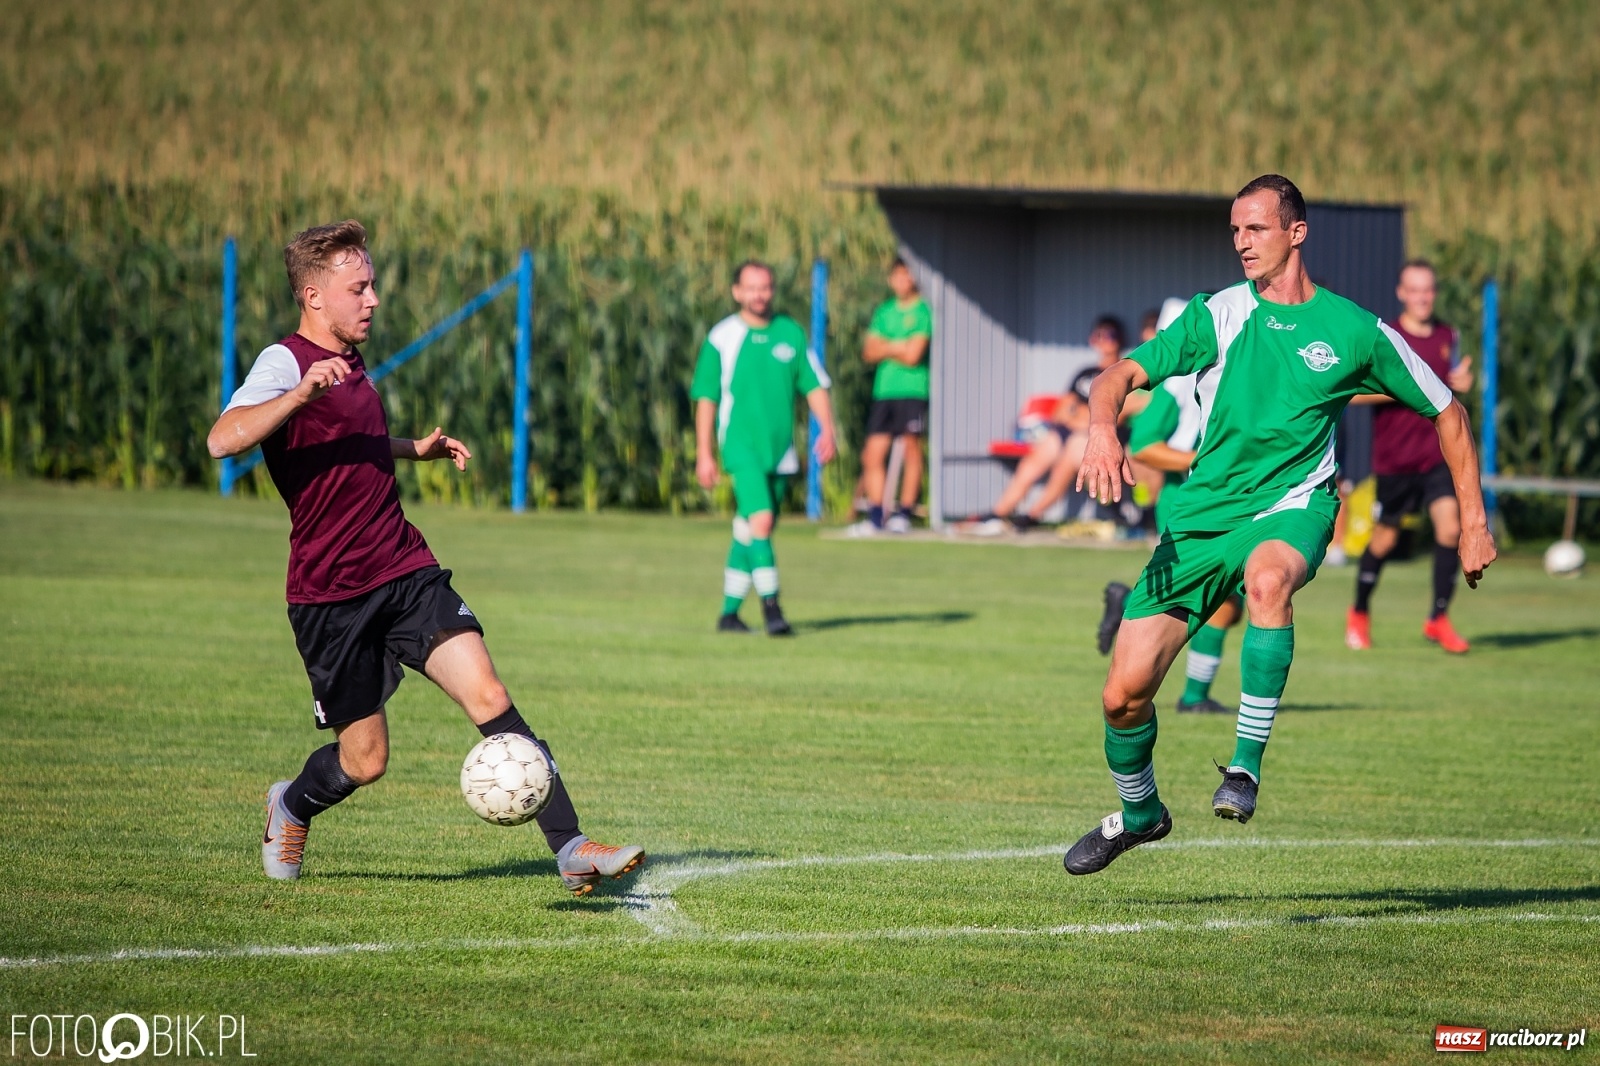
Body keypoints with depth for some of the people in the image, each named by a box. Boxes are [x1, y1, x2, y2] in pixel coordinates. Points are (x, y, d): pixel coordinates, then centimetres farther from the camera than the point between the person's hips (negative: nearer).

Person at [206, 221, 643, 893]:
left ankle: (571, 850, -17)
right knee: (364, 759, 3)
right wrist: (303, 392, -40)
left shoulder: (349, 364, 16)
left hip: (407, 573, 6)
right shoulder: (285, 362, -10)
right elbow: (223, 440, -30)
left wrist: (418, 449, 31)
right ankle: (291, 808, 37)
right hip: (331, 596, -6)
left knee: (490, 698, -12)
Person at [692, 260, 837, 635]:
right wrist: (704, 453, -4)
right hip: (742, 446, -4)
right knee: (761, 520, -19)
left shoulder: (791, 333, 8)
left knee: (747, 531, 9)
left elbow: (814, 385, 11)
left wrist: (827, 429, -3)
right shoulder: (722, 337, -2)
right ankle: (771, 607, -20)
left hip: (781, 450, 4)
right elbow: (706, 398, 0)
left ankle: (729, 612, 18)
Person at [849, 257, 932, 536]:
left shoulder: (922, 311, -1)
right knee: (874, 453, 1)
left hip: (913, 390, -5)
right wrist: (897, 348, -4)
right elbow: (869, 353, 10)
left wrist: (885, 348, 3)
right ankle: (876, 516, 6)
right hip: (883, 389, 5)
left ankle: (904, 513, 1)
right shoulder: (884, 311, 16)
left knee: (912, 448, -4)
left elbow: (913, 355, -10)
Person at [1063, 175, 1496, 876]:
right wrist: (1102, 429, -28)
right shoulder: (1217, 316, 4)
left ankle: (1246, 766, -35)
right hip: (1203, 512, 3)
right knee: (1124, 694, -3)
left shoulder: (1353, 331, 1)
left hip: (1291, 505, -2)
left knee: (1269, 576, -41)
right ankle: (1139, 813, 28)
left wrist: (1474, 523, 6)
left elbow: (1446, 411, 11)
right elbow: (1123, 375, -5)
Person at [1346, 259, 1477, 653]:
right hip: (1394, 457, -3)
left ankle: (1439, 618, -4)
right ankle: (1359, 614, 29)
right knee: (1385, 538, 6)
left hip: (1437, 454, 3)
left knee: (1450, 525, -13)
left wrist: (1460, 382, 2)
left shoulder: (1447, 337, 9)